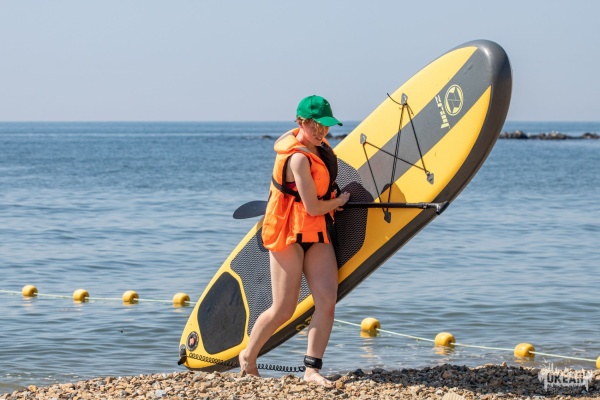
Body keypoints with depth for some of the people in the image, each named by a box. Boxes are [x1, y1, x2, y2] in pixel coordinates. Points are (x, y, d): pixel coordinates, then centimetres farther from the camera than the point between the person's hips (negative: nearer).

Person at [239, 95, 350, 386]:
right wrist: (339, 201, -1)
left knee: (327, 299, -8)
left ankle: (312, 368, -4)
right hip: (288, 233, -8)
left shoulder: (316, 145, 7)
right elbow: (313, 207, -20)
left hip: (316, 233, 8)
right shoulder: (299, 158, -22)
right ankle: (248, 357, 20)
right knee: (283, 310, -3)